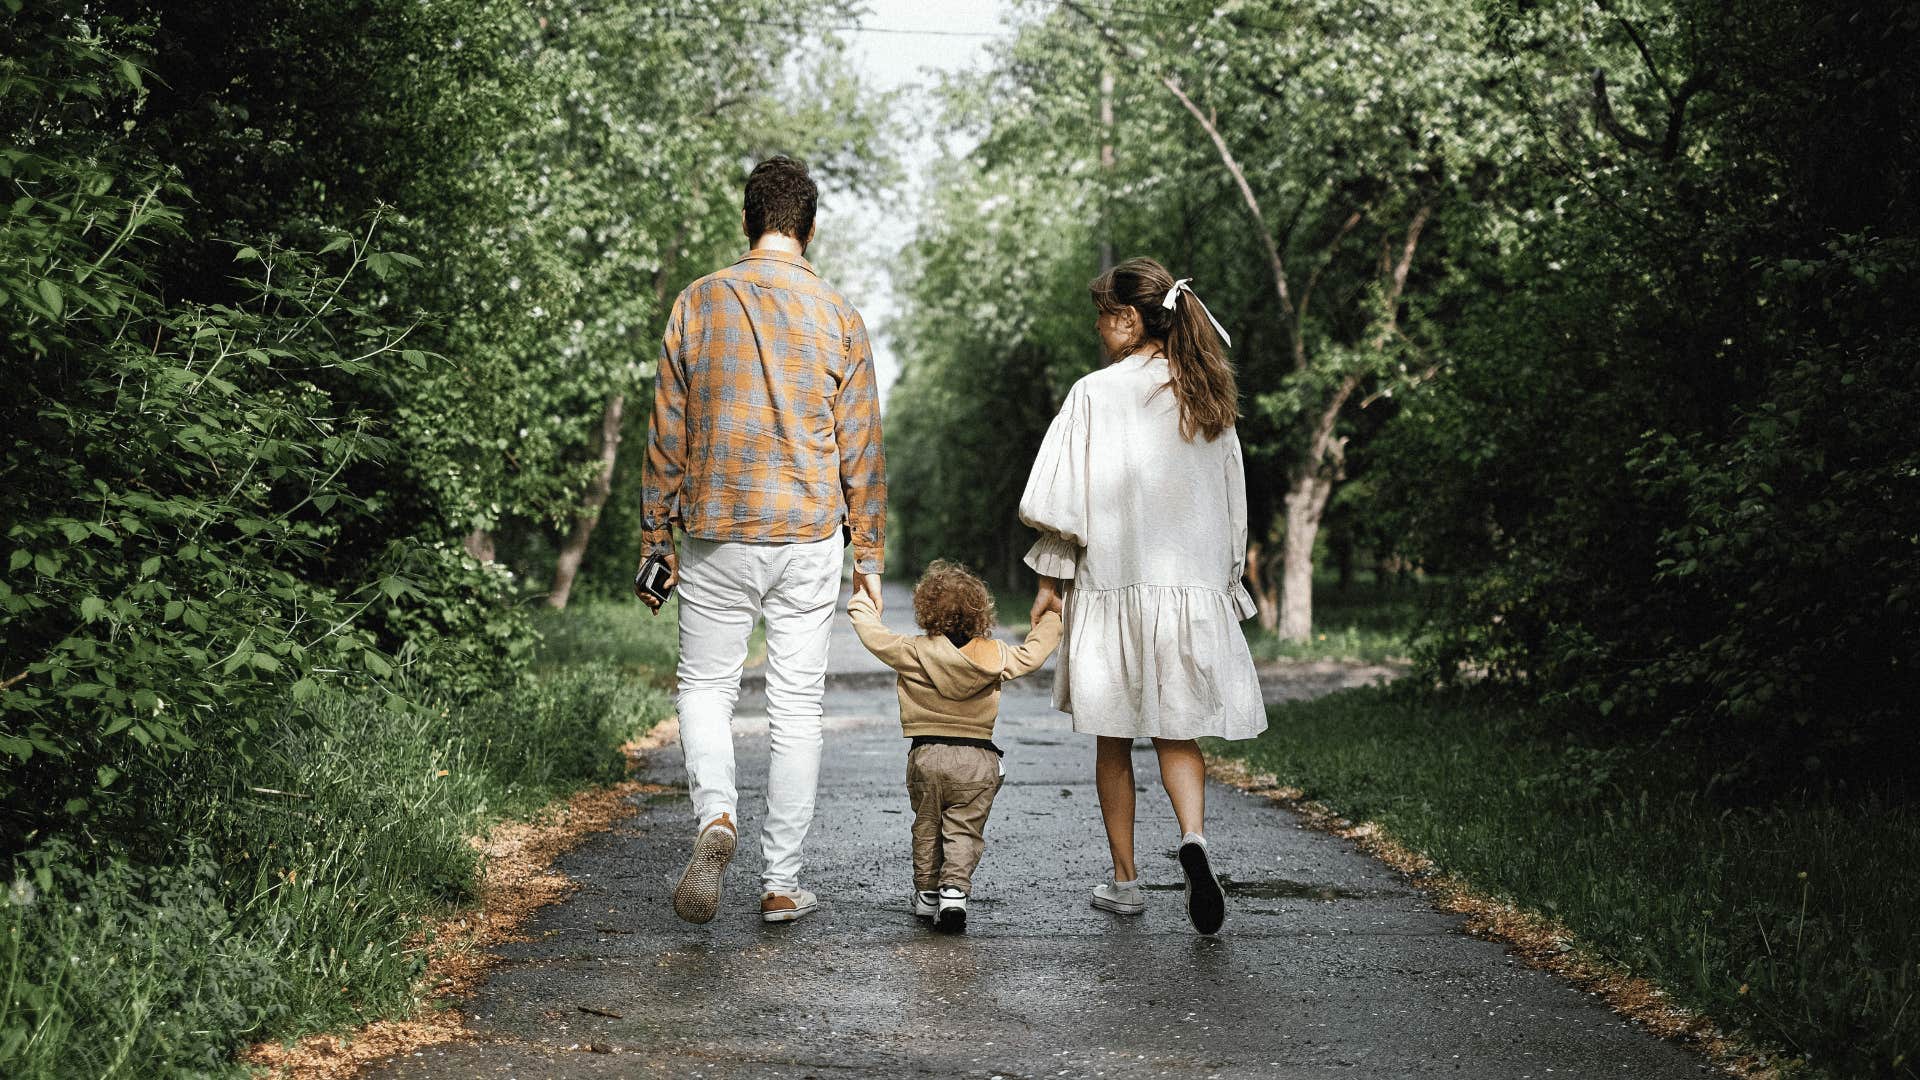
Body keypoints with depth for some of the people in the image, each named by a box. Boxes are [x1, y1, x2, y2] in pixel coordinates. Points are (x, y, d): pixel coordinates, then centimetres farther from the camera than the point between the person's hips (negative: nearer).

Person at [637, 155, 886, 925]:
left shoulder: (699, 303, 1)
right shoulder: (838, 316, 1)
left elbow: (668, 435, 2)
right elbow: (860, 449, 3)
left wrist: (657, 542, 9)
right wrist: (869, 556, 11)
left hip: (716, 535, 0)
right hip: (809, 536, 0)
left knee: (705, 686, 13)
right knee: (796, 705, 7)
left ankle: (715, 814, -14)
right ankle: (781, 882, 9)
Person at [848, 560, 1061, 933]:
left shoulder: (914, 654, -7)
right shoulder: (995, 657, -1)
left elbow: (877, 637, 3)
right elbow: (1033, 652, 13)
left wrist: (860, 605, 21)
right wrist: (1050, 620, 31)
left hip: (927, 755, 0)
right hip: (979, 758, 0)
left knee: (926, 828, 16)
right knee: (964, 830, 1)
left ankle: (927, 893, 21)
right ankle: (954, 890, -16)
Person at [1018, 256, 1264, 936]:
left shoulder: (1096, 394, -8)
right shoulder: (1208, 397, 5)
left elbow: (1061, 499, -8)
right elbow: (1233, 502, 11)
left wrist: (1050, 579, 2)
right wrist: (1226, 585, 20)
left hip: (1112, 582, -3)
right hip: (1195, 586, 3)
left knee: (1113, 740, 9)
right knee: (1178, 733, 8)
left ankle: (1125, 880, 14)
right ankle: (1193, 837, -18)